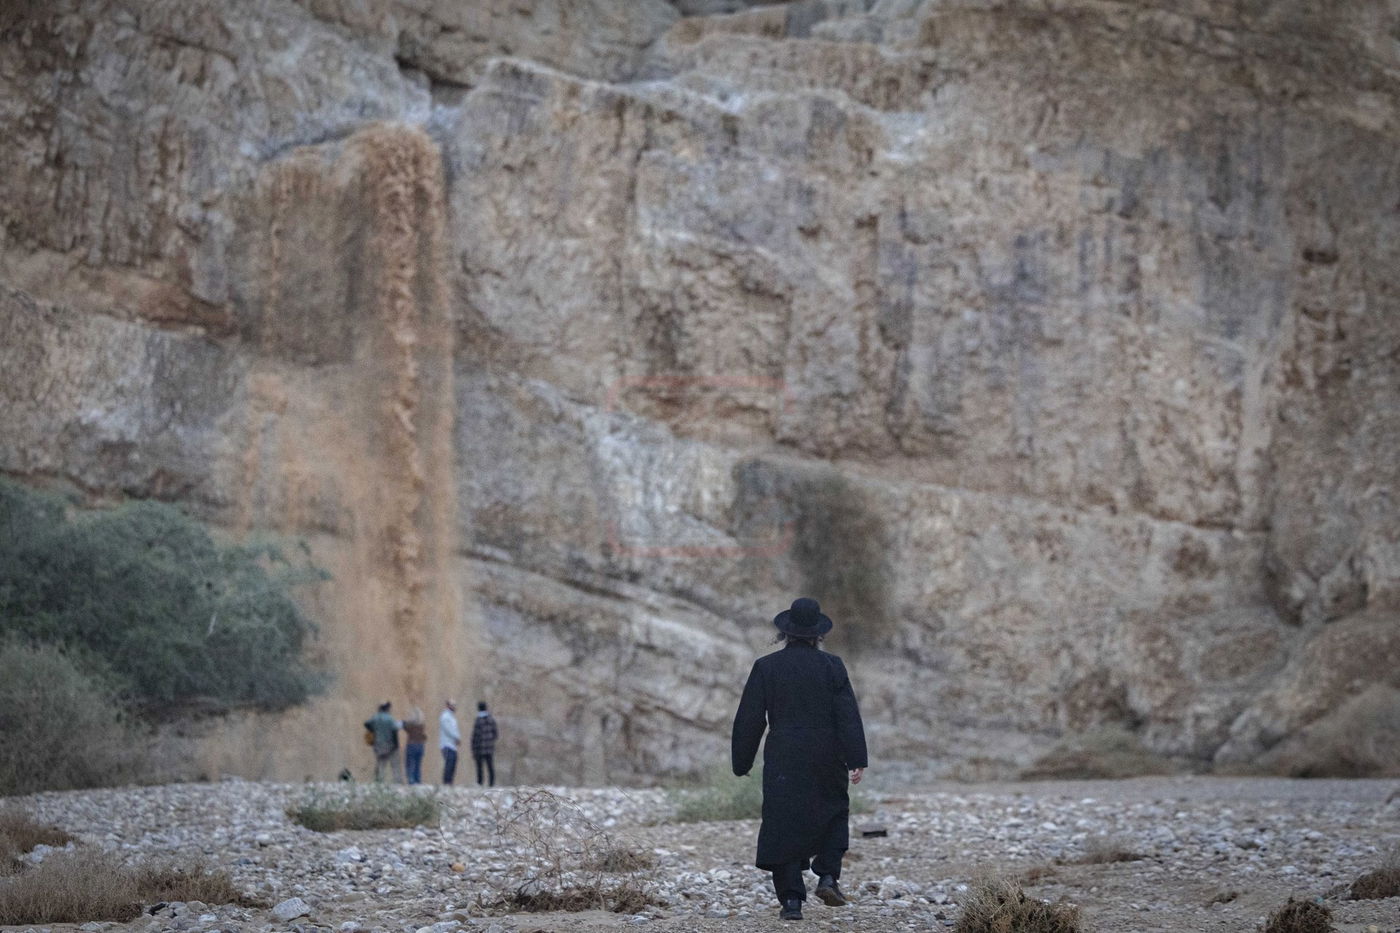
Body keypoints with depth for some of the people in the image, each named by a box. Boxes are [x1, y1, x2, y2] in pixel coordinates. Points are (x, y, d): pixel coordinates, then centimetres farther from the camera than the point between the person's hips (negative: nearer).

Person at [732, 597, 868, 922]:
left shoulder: (765, 667, -1)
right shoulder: (831, 666, -3)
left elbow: (749, 720, 1)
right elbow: (848, 715, -7)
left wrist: (741, 762, 9)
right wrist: (857, 760, -7)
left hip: (782, 762, 0)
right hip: (826, 760, 0)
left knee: (784, 825, 3)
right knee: (833, 814, 20)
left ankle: (791, 899, -2)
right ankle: (828, 876, 4)